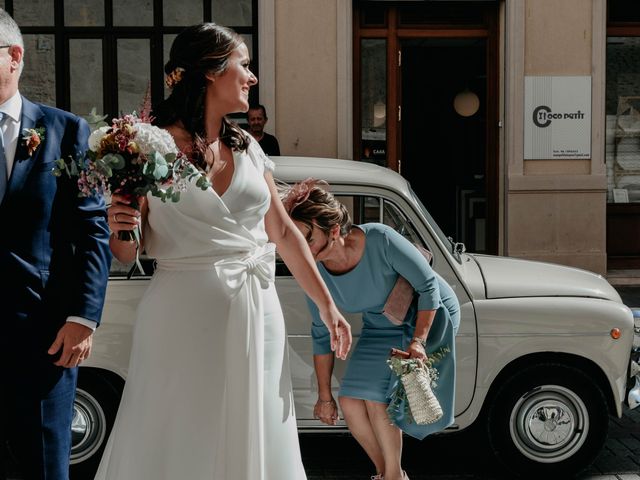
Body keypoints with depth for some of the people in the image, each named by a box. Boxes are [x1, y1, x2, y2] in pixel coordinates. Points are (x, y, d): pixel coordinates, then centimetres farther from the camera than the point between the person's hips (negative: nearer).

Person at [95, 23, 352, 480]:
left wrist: (327, 305, 12)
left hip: (256, 314, 5)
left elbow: (283, 231, 14)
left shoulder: (247, 147, 9)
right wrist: (121, 229, -23)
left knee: (252, 438, 11)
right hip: (185, 317, -5)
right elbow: (127, 254, -1)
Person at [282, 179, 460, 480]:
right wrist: (325, 396, 1)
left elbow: (429, 286, -21)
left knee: (377, 399, -17)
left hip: (430, 315, -5)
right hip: (381, 328, 5)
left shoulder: (380, 240, -34)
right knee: (350, 401, -7)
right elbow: (322, 335, -5)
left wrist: (418, 341, -29)